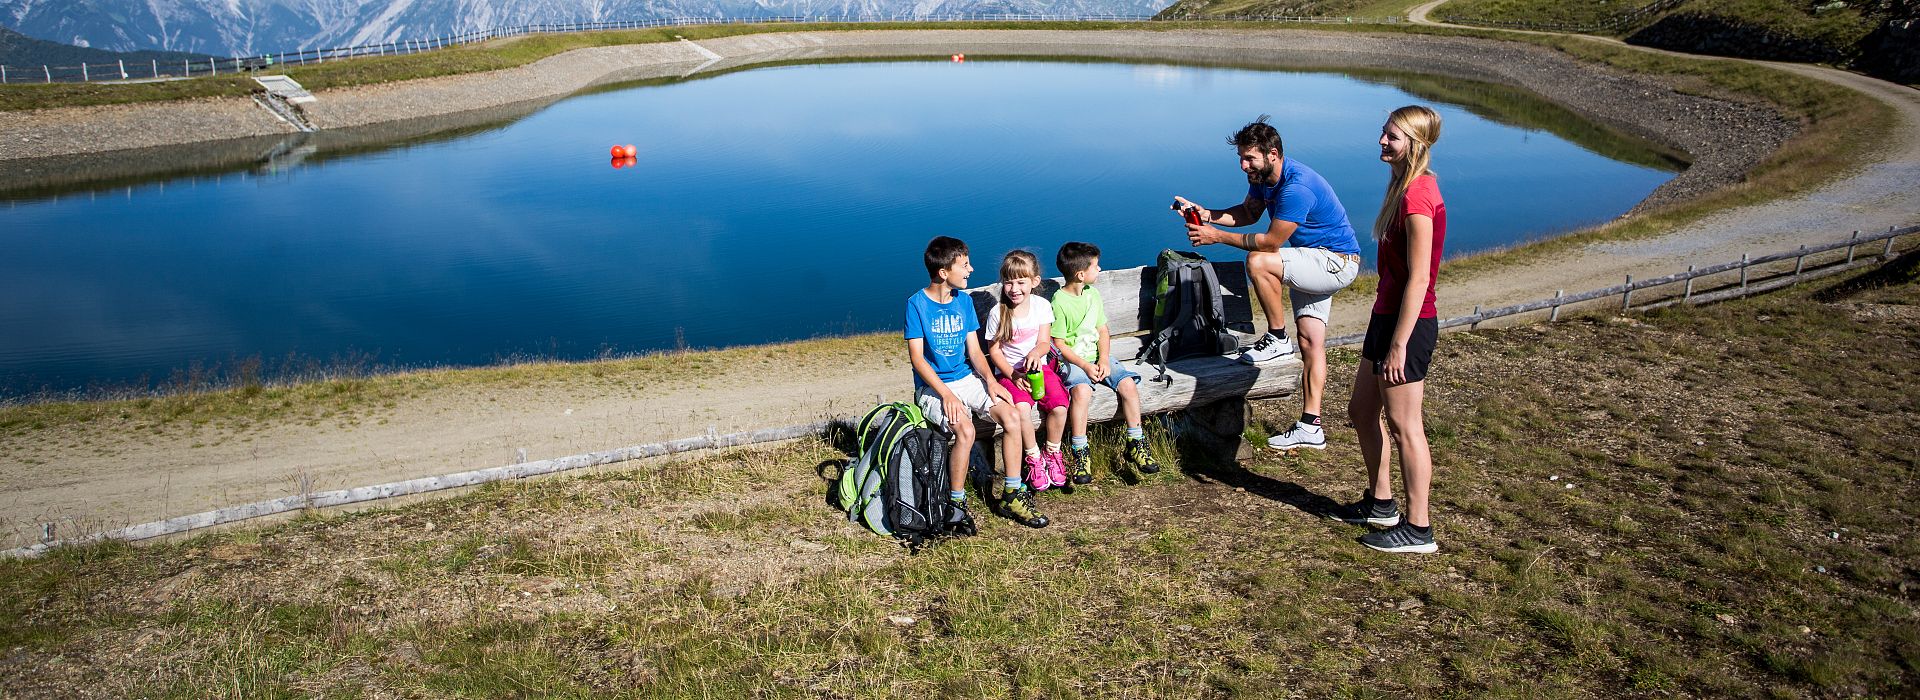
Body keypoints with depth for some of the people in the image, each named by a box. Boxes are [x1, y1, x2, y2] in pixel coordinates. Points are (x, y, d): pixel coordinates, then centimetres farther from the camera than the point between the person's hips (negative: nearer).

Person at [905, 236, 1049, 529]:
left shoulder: (964, 301, 6)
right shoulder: (917, 304, -11)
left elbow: (974, 350, 7)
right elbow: (916, 357, -14)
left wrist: (990, 381, -12)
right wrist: (946, 394, -23)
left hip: (967, 379, 5)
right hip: (932, 386, -5)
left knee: (1011, 418, -17)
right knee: (965, 430, -31)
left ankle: (1012, 496, -5)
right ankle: (956, 503, -13)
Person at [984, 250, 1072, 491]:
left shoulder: (1041, 305, 0)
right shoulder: (997, 313, -6)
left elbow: (1045, 342, -1)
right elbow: (994, 351, -2)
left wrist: (1036, 352, -25)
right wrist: (1013, 375, -15)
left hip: (1038, 367, 2)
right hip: (1009, 372, -2)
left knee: (1059, 406, -22)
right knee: (1021, 409, -31)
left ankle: (1052, 453, 5)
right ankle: (1034, 458, -7)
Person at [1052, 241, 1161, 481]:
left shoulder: (1093, 294, 8)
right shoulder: (1060, 302, -12)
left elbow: (1103, 331, 8)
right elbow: (1059, 344, -11)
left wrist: (1103, 360, -8)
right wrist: (1085, 366, -19)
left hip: (1098, 357, 6)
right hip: (1072, 361, -6)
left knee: (1128, 383, -17)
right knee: (1082, 390, -34)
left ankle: (1136, 443, -6)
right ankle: (1080, 452, -23)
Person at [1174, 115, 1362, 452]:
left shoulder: (1297, 187, -29)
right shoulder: (1262, 176, 0)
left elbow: (1271, 242, -26)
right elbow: (1249, 213, 15)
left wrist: (1217, 236, -21)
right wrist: (1207, 215, -1)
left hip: (1337, 263, -10)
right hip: (1314, 262, 10)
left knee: (1258, 263, -29)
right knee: (1310, 343, 8)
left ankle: (1278, 339, -10)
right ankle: (1310, 428, 12)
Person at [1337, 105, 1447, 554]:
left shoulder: (1418, 195, -20)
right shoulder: (1406, 187, 10)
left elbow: (1418, 279, -22)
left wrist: (1398, 345, -22)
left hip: (1408, 323, -10)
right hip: (1387, 314, 10)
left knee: (1403, 426, 0)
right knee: (1362, 411, 19)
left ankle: (1418, 530, 12)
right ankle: (1380, 502, 34)